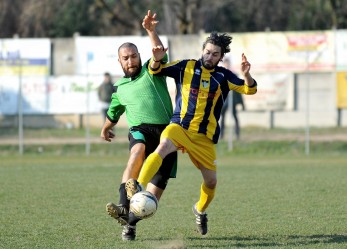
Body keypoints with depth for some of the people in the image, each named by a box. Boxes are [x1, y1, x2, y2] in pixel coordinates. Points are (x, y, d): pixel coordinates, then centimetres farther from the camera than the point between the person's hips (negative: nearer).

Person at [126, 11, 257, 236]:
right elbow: (155, 71, 7)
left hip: (205, 137, 2)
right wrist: (157, 60, -16)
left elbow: (250, 89, -2)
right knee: (163, 146, -35)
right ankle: (139, 188, -49)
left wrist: (246, 75, -24)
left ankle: (200, 210, 39)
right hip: (179, 126, -2)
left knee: (211, 181, 7)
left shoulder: (223, 76, 5)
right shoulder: (186, 66, 4)